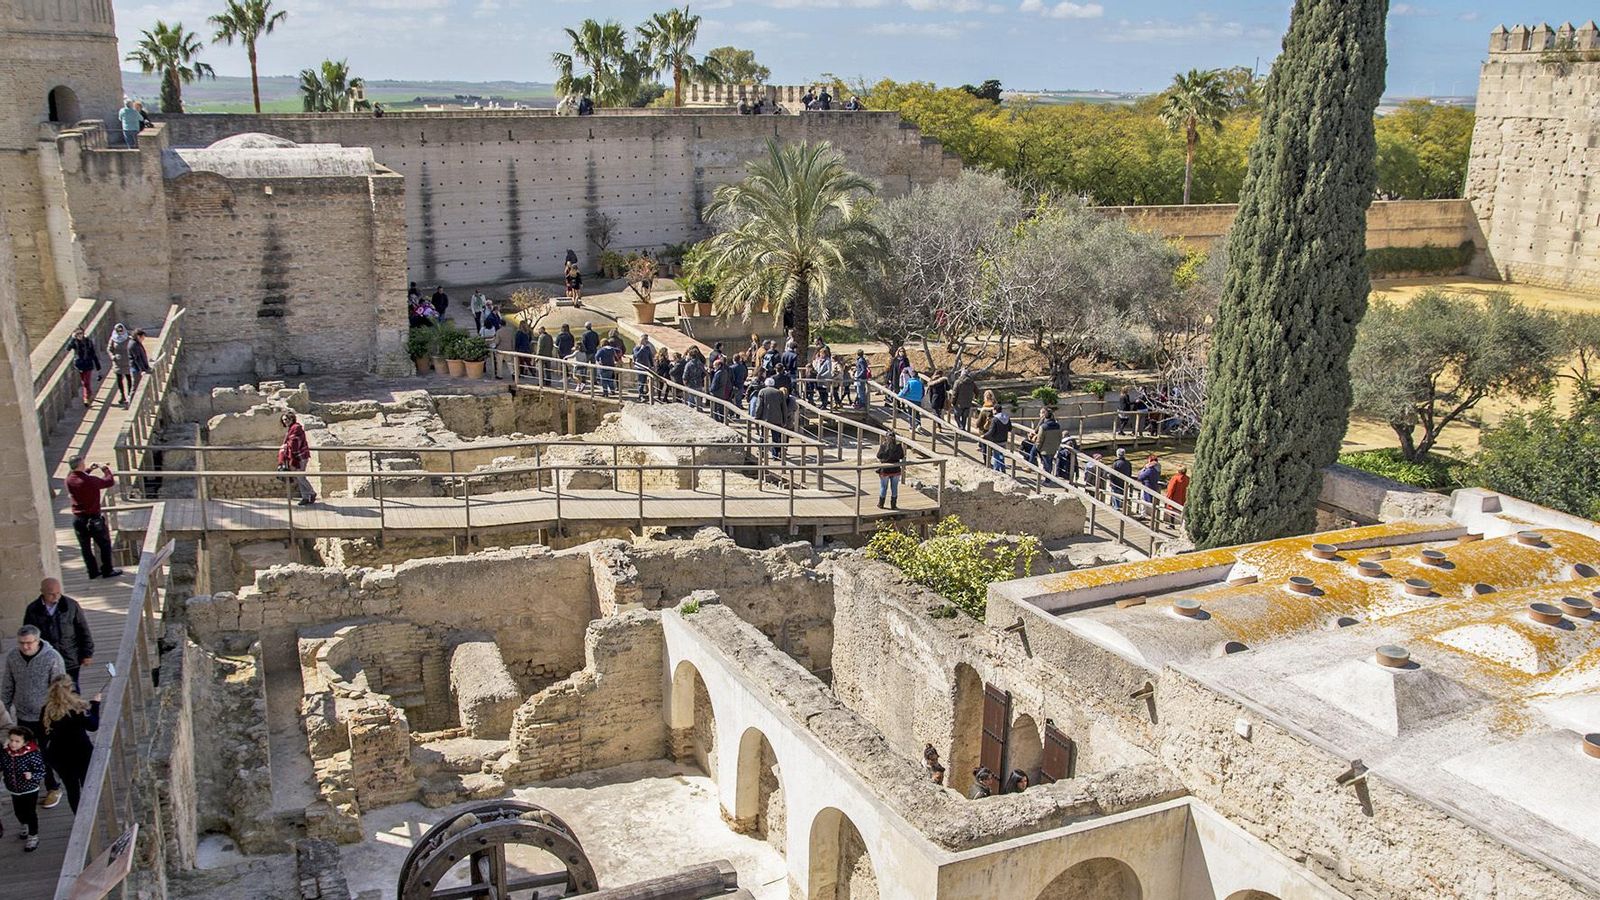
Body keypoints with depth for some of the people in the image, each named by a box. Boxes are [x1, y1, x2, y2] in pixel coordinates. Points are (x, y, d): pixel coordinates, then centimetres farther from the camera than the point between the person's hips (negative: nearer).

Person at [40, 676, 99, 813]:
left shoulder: (46, 711, -10)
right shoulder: (78, 708, -19)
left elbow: (42, 735, -4)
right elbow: (93, 726, -8)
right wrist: (95, 704, 1)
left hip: (59, 757, 3)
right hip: (81, 754, -2)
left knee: (72, 790, 14)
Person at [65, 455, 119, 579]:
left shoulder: (69, 479, -5)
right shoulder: (90, 480, -24)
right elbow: (110, 482, -13)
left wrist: (88, 470, 14)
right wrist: (106, 470, 2)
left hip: (77, 518, 6)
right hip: (93, 518, -6)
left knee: (85, 547, 15)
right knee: (104, 544, 11)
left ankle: (92, 571, 22)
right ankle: (107, 571, 16)